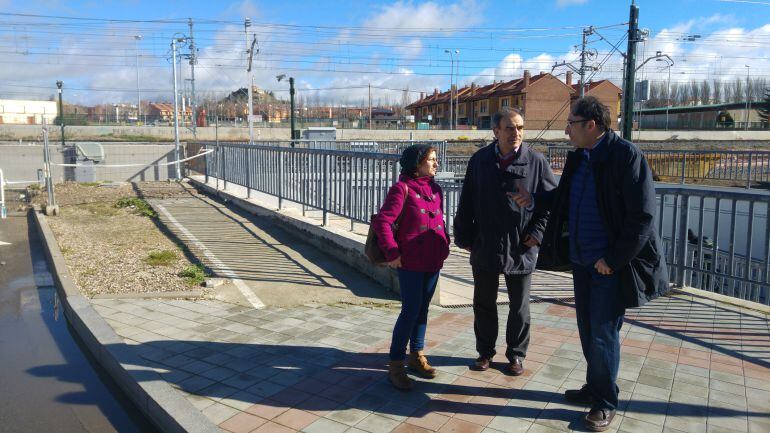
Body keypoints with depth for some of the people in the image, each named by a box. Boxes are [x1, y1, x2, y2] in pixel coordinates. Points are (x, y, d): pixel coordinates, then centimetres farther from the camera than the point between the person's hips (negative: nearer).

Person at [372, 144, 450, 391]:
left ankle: (416, 355, 31)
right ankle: (395, 365, 6)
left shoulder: (435, 189, 11)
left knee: (423, 309, 15)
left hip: (433, 261, 7)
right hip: (410, 262, -7)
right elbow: (382, 222, -15)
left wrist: (445, 244, 9)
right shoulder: (402, 189, -11)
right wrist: (392, 252, -17)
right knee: (411, 311, -5)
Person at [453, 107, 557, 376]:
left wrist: (538, 232, -8)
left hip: (521, 249, -1)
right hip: (485, 247, 2)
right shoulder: (479, 161, -1)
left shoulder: (536, 161, -6)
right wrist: (464, 237, 3)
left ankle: (516, 354, 31)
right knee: (484, 303, 14)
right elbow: (466, 203, 5)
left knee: (519, 307, 13)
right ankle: (485, 352, 32)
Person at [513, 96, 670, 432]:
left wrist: (614, 260, -18)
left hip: (611, 265, -7)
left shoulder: (626, 155, -16)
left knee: (604, 333, 2)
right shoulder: (578, 157, 6)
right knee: (587, 328, 17)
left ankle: (605, 403, 20)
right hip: (582, 260, 7)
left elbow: (642, 216, -19)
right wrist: (535, 200, 5)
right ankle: (595, 388, 35)